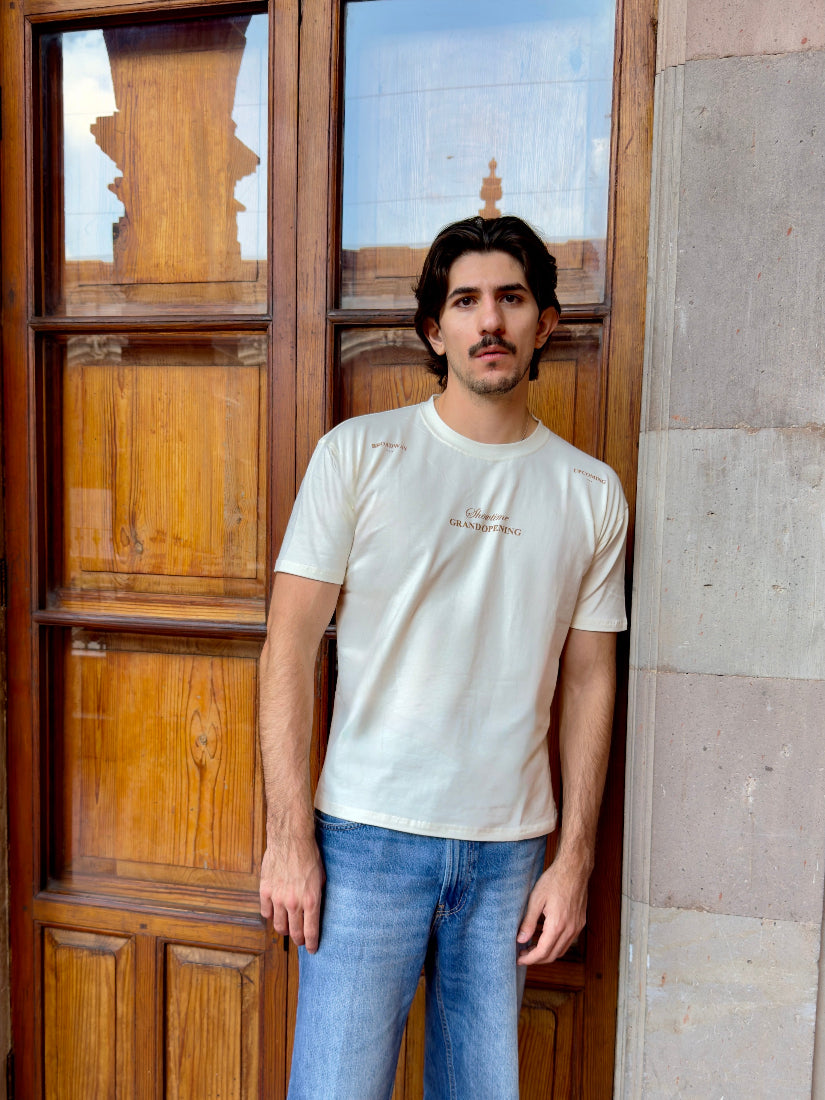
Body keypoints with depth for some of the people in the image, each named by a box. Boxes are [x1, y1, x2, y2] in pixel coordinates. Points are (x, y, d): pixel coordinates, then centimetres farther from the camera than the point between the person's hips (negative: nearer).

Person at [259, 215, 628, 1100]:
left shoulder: (592, 492, 4)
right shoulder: (357, 454, -5)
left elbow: (588, 681, 6)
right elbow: (289, 646, -6)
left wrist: (574, 860, 4)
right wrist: (289, 837, -9)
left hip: (512, 847, 3)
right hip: (367, 834, -2)